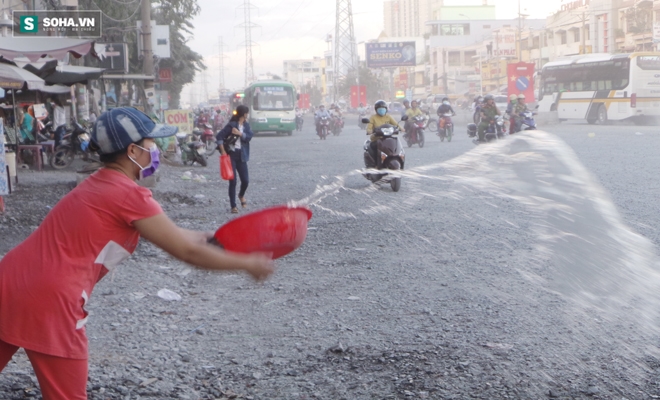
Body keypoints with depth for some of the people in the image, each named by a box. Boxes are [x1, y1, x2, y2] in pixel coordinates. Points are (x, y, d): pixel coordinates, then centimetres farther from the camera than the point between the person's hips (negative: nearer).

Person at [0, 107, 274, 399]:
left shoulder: (98, 184, 17)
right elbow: (188, 252, -6)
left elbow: (168, 233, 26)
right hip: (49, 301, -8)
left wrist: (208, 236, 30)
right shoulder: (129, 195, -10)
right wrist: (248, 263, 5)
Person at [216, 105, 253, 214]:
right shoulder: (231, 125, -8)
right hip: (231, 155, -5)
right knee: (233, 181, -3)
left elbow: (249, 137, -4)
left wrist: (240, 133, -18)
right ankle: (233, 206, 5)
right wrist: (223, 151, -16)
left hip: (241, 156, 5)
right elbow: (219, 137, -13)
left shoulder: (246, 125, 10)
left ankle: (241, 195, 35)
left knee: (245, 180, 3)